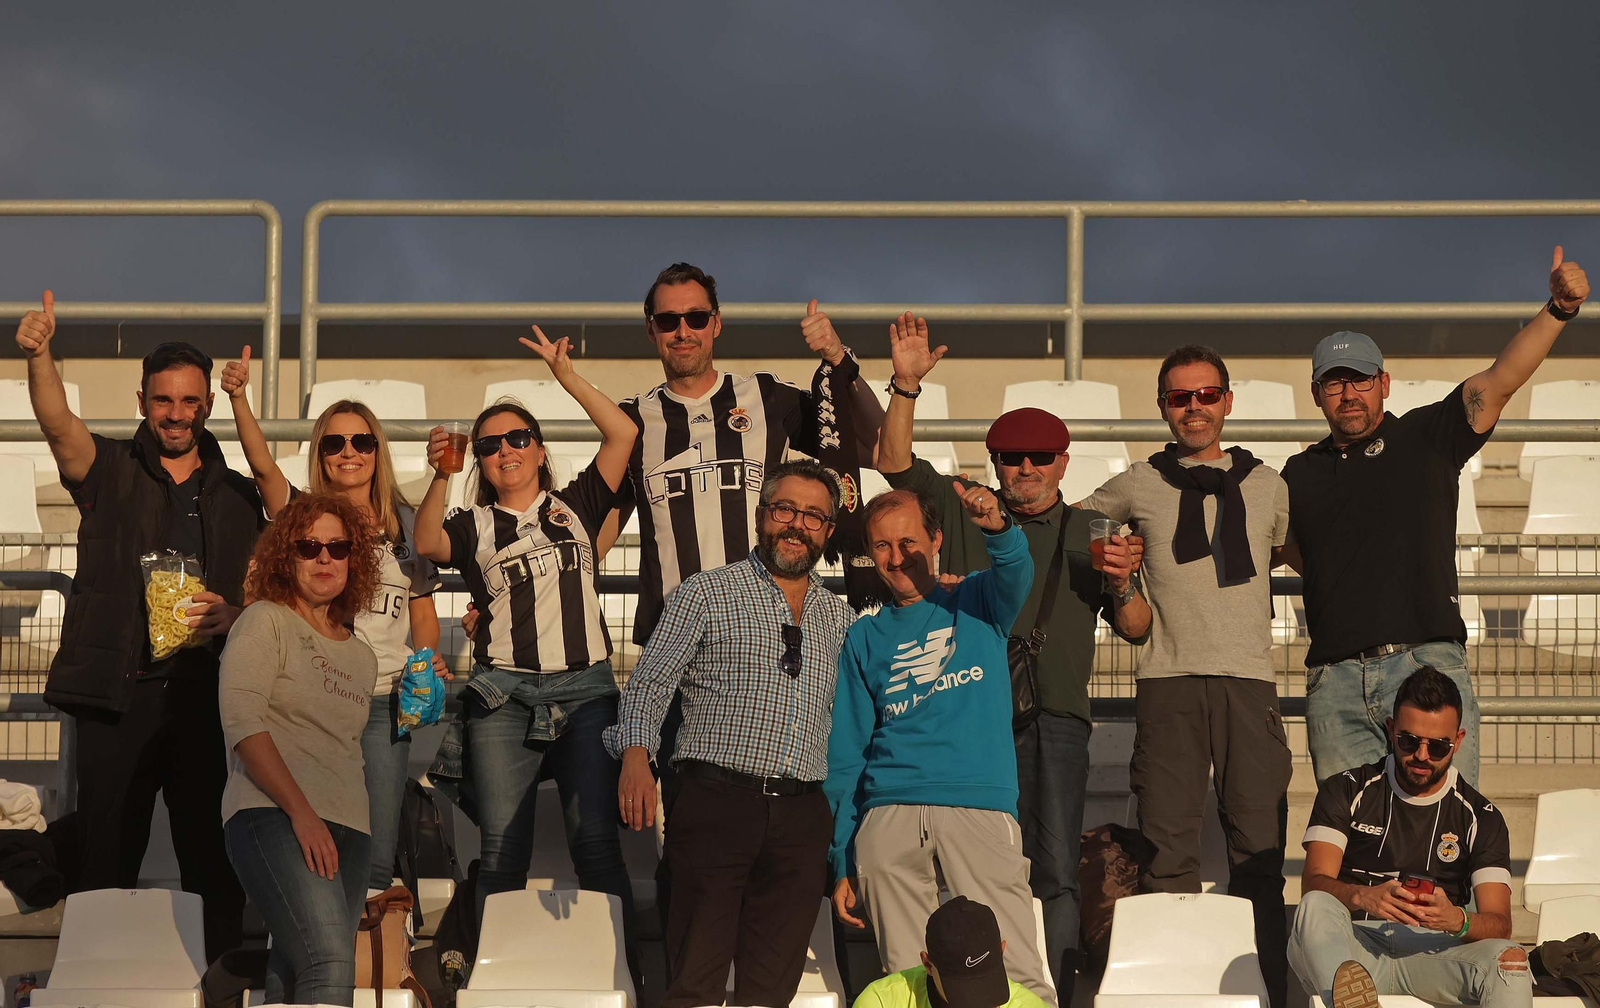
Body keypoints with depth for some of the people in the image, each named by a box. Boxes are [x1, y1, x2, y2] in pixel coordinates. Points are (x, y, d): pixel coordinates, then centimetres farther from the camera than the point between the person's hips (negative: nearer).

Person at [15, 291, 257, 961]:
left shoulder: (238, 496, 16)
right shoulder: (109, 472, 8)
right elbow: (58, 422, -12)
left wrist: (230, 614, -8)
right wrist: (38, 356, -31)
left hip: (208, 696, 2)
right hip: (116, 695, -2)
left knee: (213, 863, 1)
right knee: (107, 860, 0)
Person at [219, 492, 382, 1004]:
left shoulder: (361, 655, 24)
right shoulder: (265, 621, 4)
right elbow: (241, 722, -8)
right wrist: (301, 812, -15)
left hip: (346, 828, 6)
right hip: (274, 813, -6)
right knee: (331, 963, -25)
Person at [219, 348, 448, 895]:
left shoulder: (405, 523, 12)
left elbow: (422, 608, 17)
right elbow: (262, 464, -12)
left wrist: (430, 660, -2)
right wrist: (239, 399, -27)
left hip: (383, 701, 1)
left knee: (377, 859, -2)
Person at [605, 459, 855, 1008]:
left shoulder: (840, 617, 20)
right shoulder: (706, 593, 7)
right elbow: (650, 683, 0)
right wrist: (637, 756, -18)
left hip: (801, 818, 4)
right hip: (717, 800, -4)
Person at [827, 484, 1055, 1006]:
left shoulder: (977, 603, 15)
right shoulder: (865, 638, 19)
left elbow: (1016, 573, -9)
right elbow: (845, 755, 17)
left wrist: (997, 527, -33)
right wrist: (841, 864, 10)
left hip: (981, 810, -2)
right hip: (887, 820, 2)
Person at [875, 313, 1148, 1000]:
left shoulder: (1090, 532, 18)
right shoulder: (963, 509, 17)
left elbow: (1136, 630, 17)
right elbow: (894, 460, 7)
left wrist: (1124, 584, -3)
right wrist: (906, 384, -3)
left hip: (1055, 715, 0)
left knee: (1055, 872, -7)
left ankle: (1055, 995, -8)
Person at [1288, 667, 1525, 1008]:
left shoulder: (1481, 817, 14)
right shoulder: (1347, 791, 14)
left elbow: (1499, 925, 2)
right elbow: (1313, 884, -2)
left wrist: (1456, 920, -22)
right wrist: (1363, 897, -25)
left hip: (1432, 954, 1)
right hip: (1352, 951, -1)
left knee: (1509, 958, -30)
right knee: (1317, 907, -33)